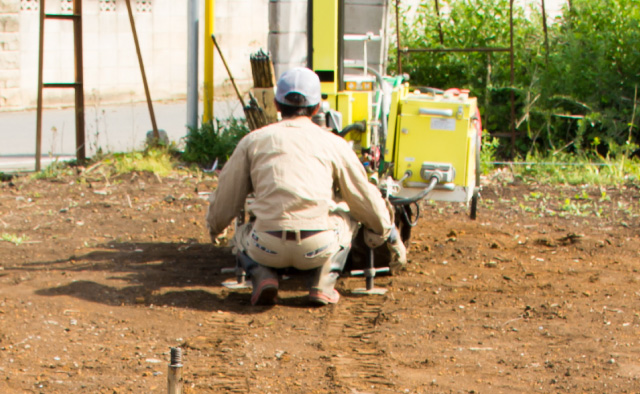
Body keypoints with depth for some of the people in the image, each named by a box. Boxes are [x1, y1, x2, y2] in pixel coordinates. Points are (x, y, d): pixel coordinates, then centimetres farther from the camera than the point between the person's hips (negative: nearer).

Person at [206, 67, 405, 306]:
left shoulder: (254, 140, 13)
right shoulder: (334, 144, 12)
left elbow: (226, 195, 21)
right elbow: (366, 199, 19)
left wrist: (214, 227, 42)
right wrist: (391, 236, 35)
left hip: (267, 248, 0)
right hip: (318, 248, 0)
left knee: (243, 235, 36)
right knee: (347, 217, 33)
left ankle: (263, 277, 4)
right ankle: (323, 284, 11)